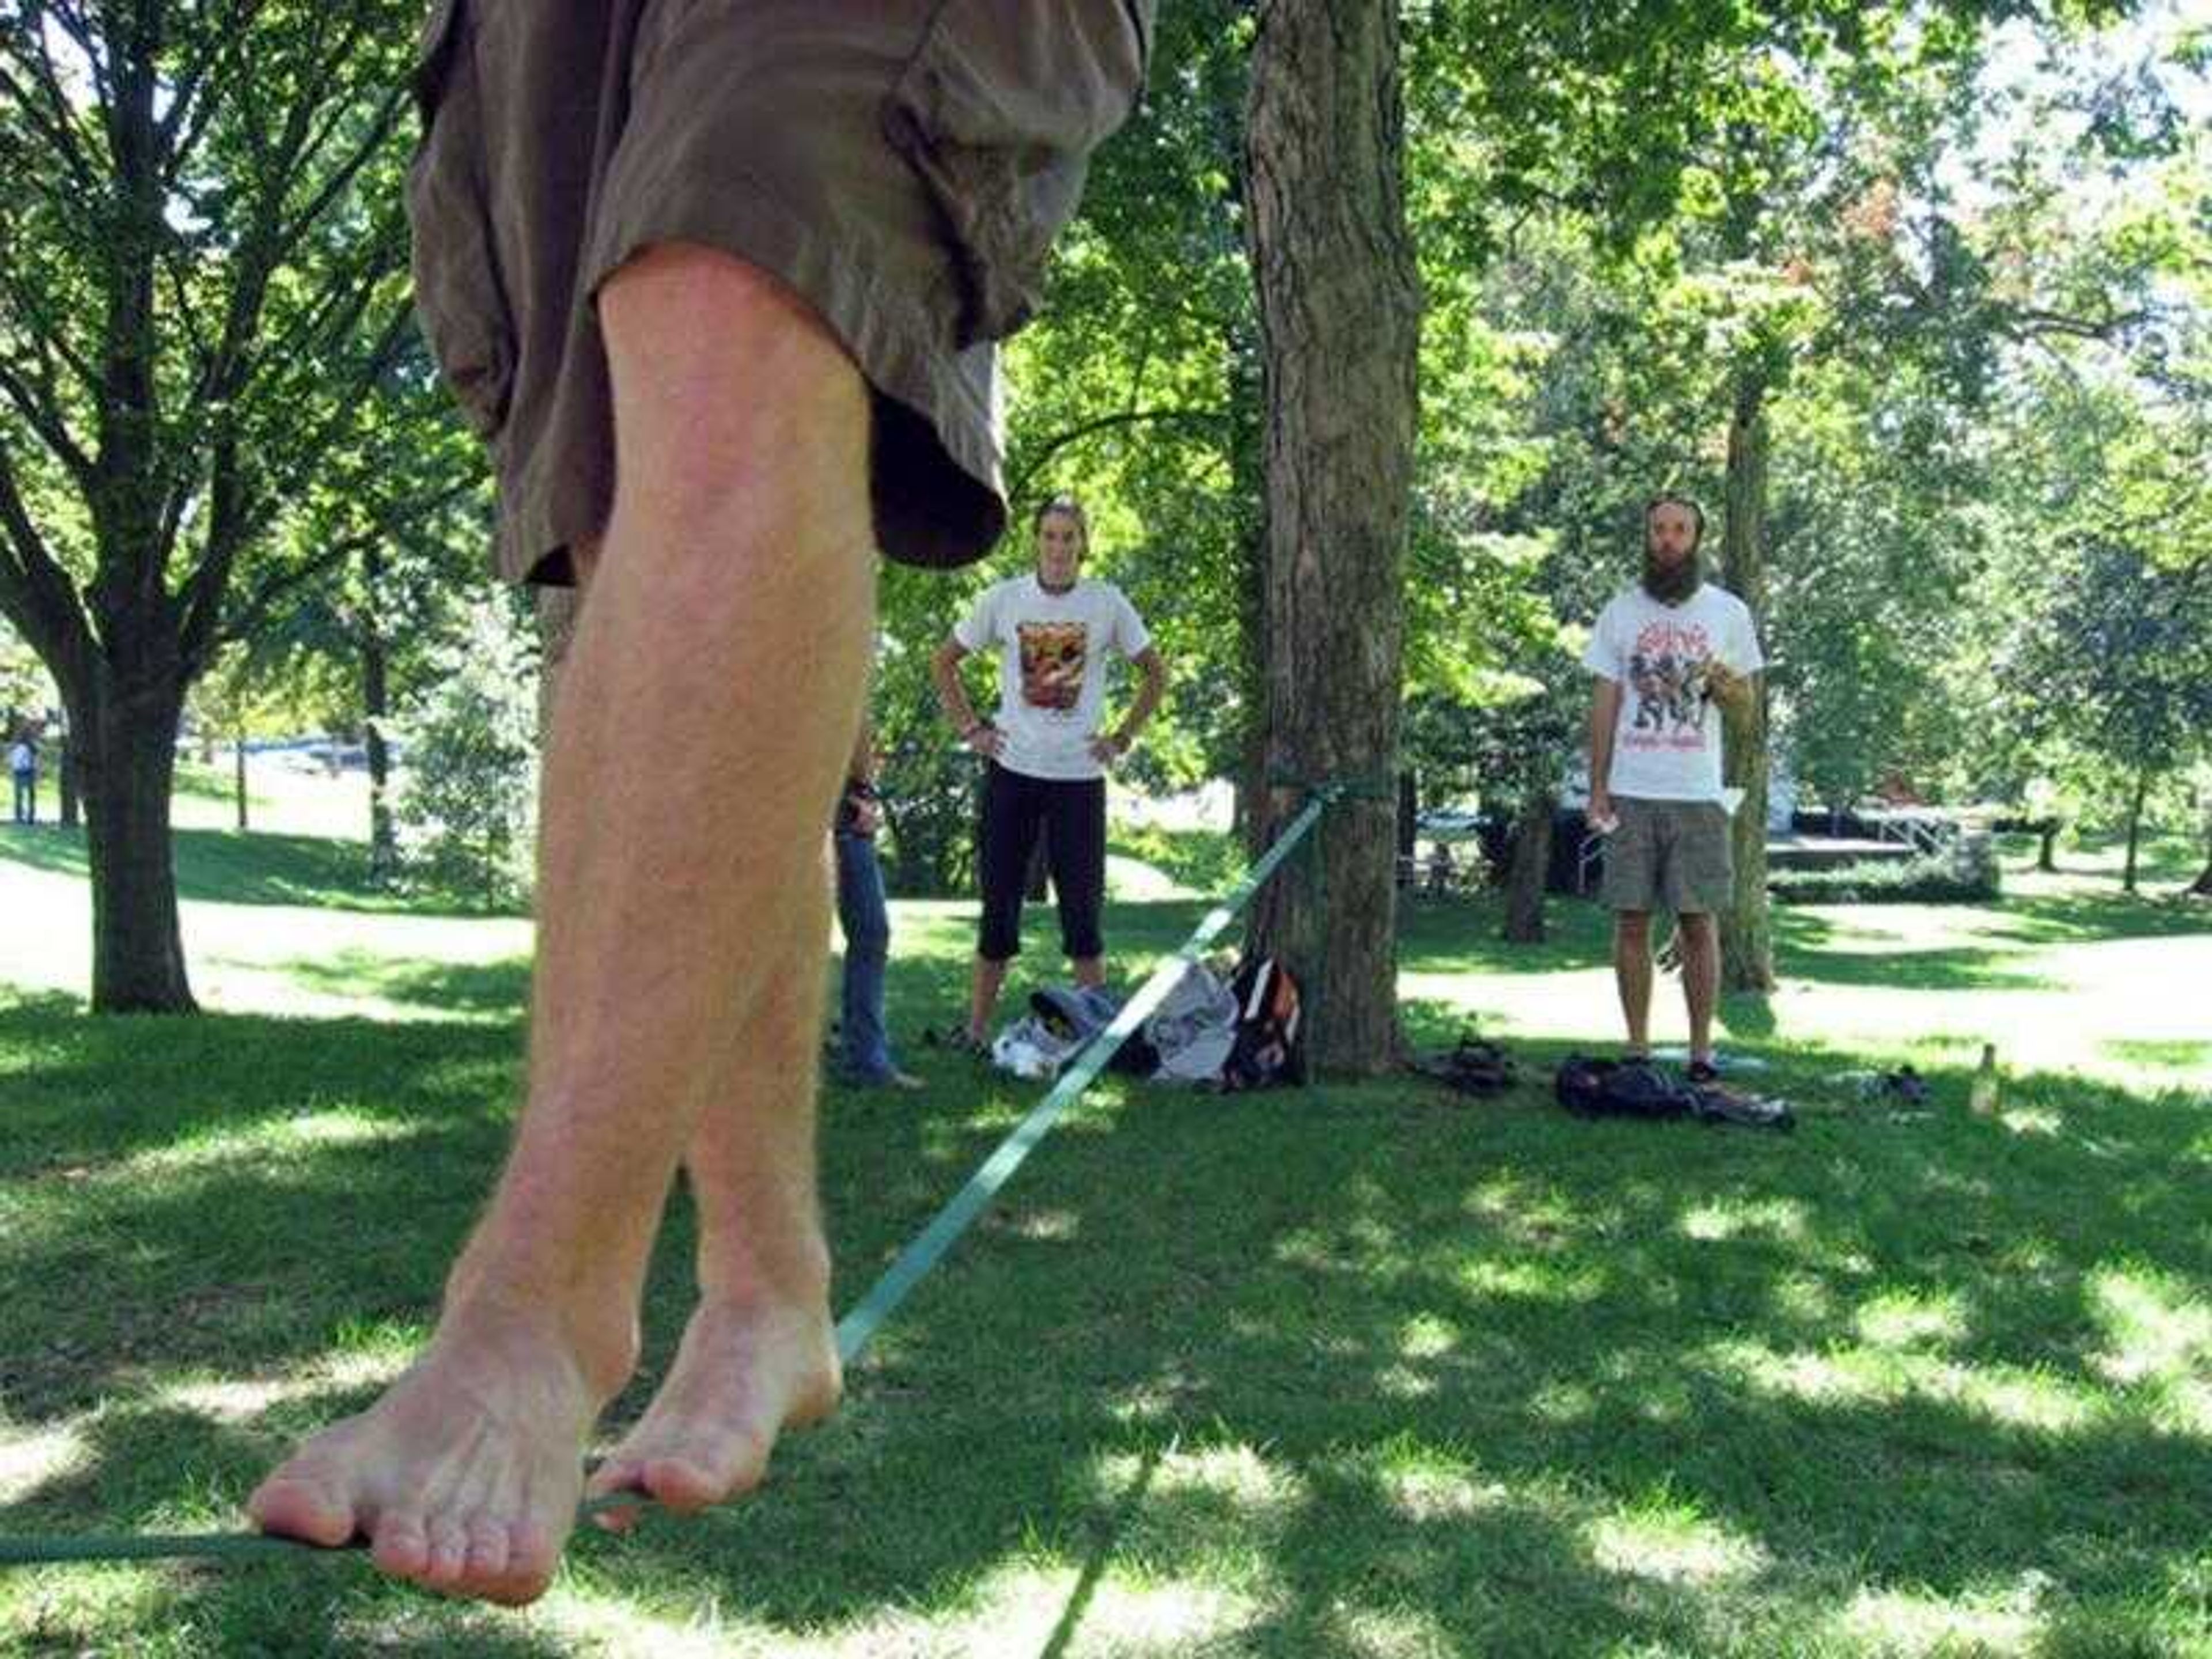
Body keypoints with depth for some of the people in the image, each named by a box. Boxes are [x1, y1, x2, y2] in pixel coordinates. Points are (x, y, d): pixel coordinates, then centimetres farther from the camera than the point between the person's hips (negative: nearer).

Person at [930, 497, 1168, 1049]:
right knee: (999, 905, 4)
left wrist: (1122, 739, 3)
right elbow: (944, 662, 12)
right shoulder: (1004, 599, 1)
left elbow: (1156, 673, 10)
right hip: (1012, 772, 0)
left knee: (1082, 906, 3)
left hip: (1079, 775, 0)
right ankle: (977, 1031, 11)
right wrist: (970, 728, 3)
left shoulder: (1108, 604, 0)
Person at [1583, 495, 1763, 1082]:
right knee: (1632, 922, 2)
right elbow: (1605, 702, 8)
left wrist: (1723, 683, -14)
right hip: (1632, 794, 1)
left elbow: (1747, 699, 10)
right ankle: (1637, 1046, 9)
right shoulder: (1621, 610, 8)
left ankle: (1701, 1050, 5)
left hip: (1698, 794, -1)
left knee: (1698, 923, -1)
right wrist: (1596, 786, 1)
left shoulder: (1729, 612, 6)